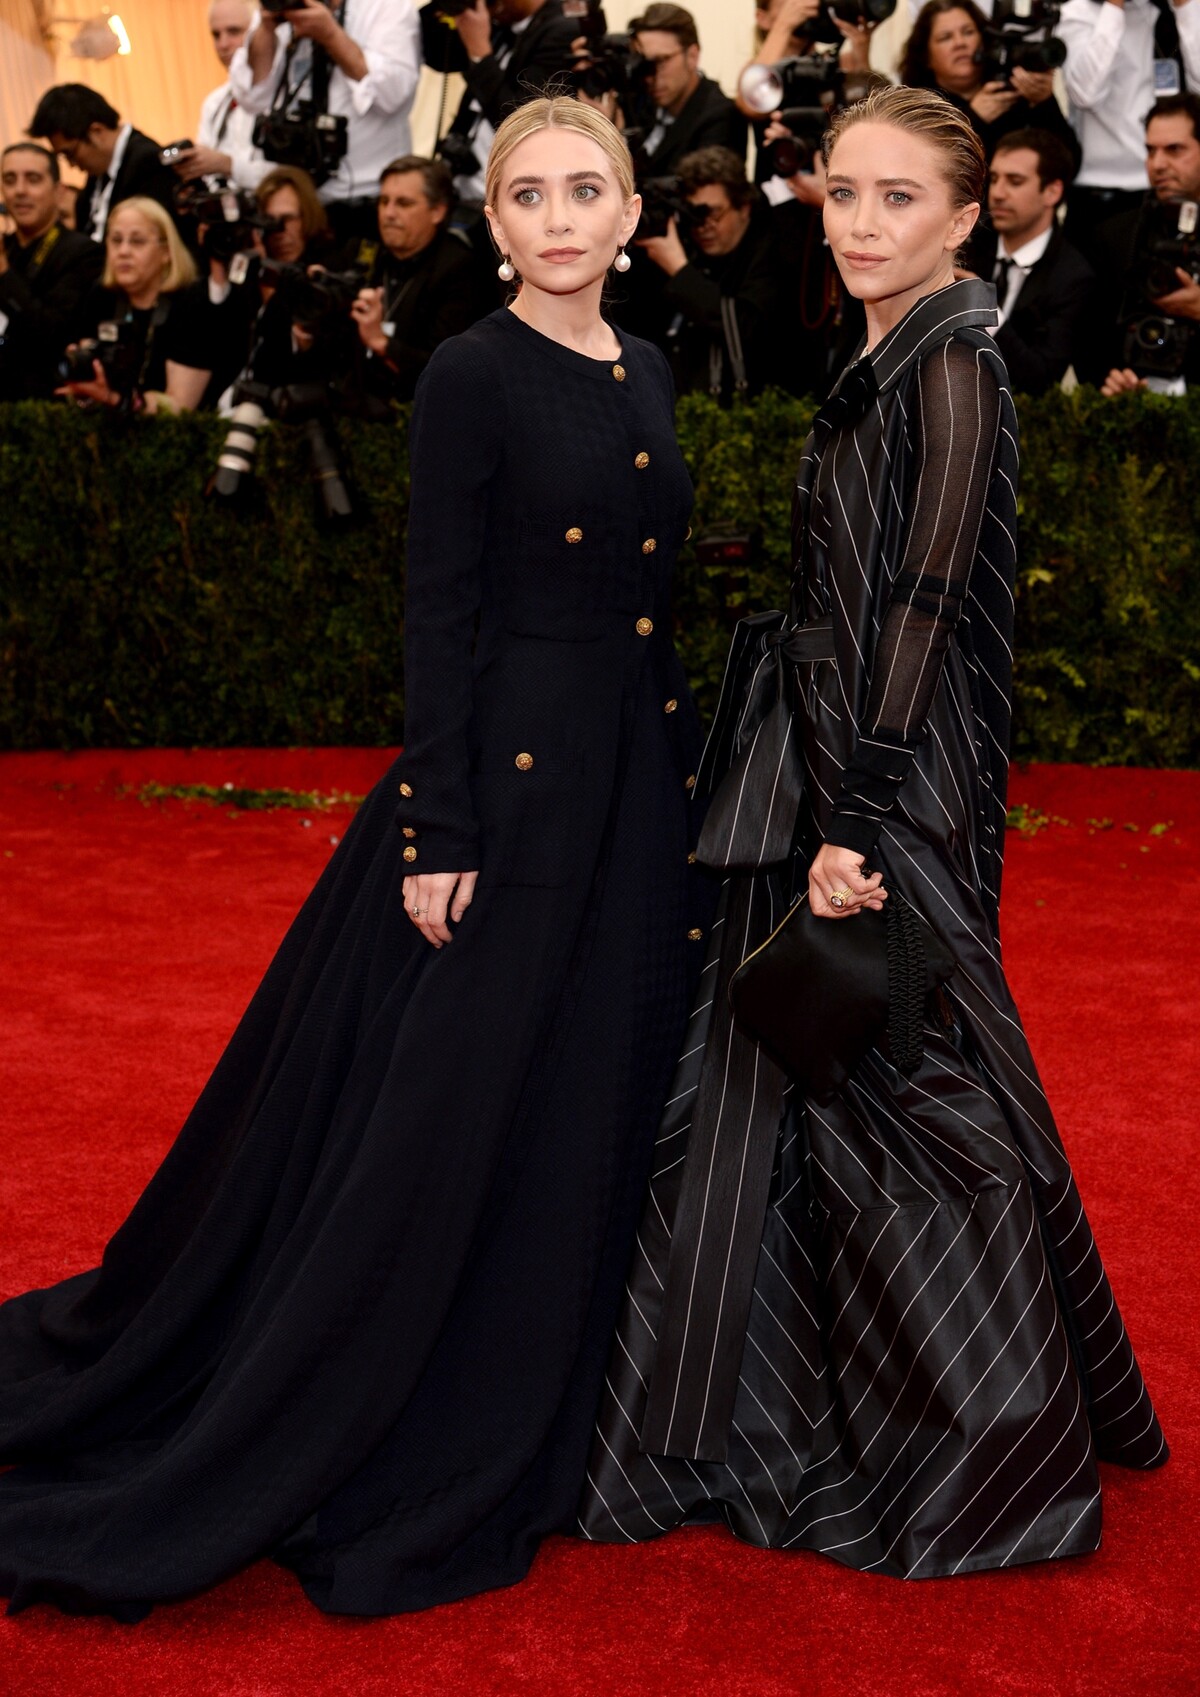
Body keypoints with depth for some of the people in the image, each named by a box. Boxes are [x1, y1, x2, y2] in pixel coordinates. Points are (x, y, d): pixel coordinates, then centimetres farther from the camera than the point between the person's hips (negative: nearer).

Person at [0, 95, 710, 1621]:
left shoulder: (643, 375, 12)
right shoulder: (473, 376, -10)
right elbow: (438, 609, -13)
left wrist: (689, 778, 14)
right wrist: (437, 831, -17)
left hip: (637, 776, 8)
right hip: (507, 767, -7)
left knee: (590, 1105, 13)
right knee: (441, 1114, -1)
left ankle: (531, 1428, 30)